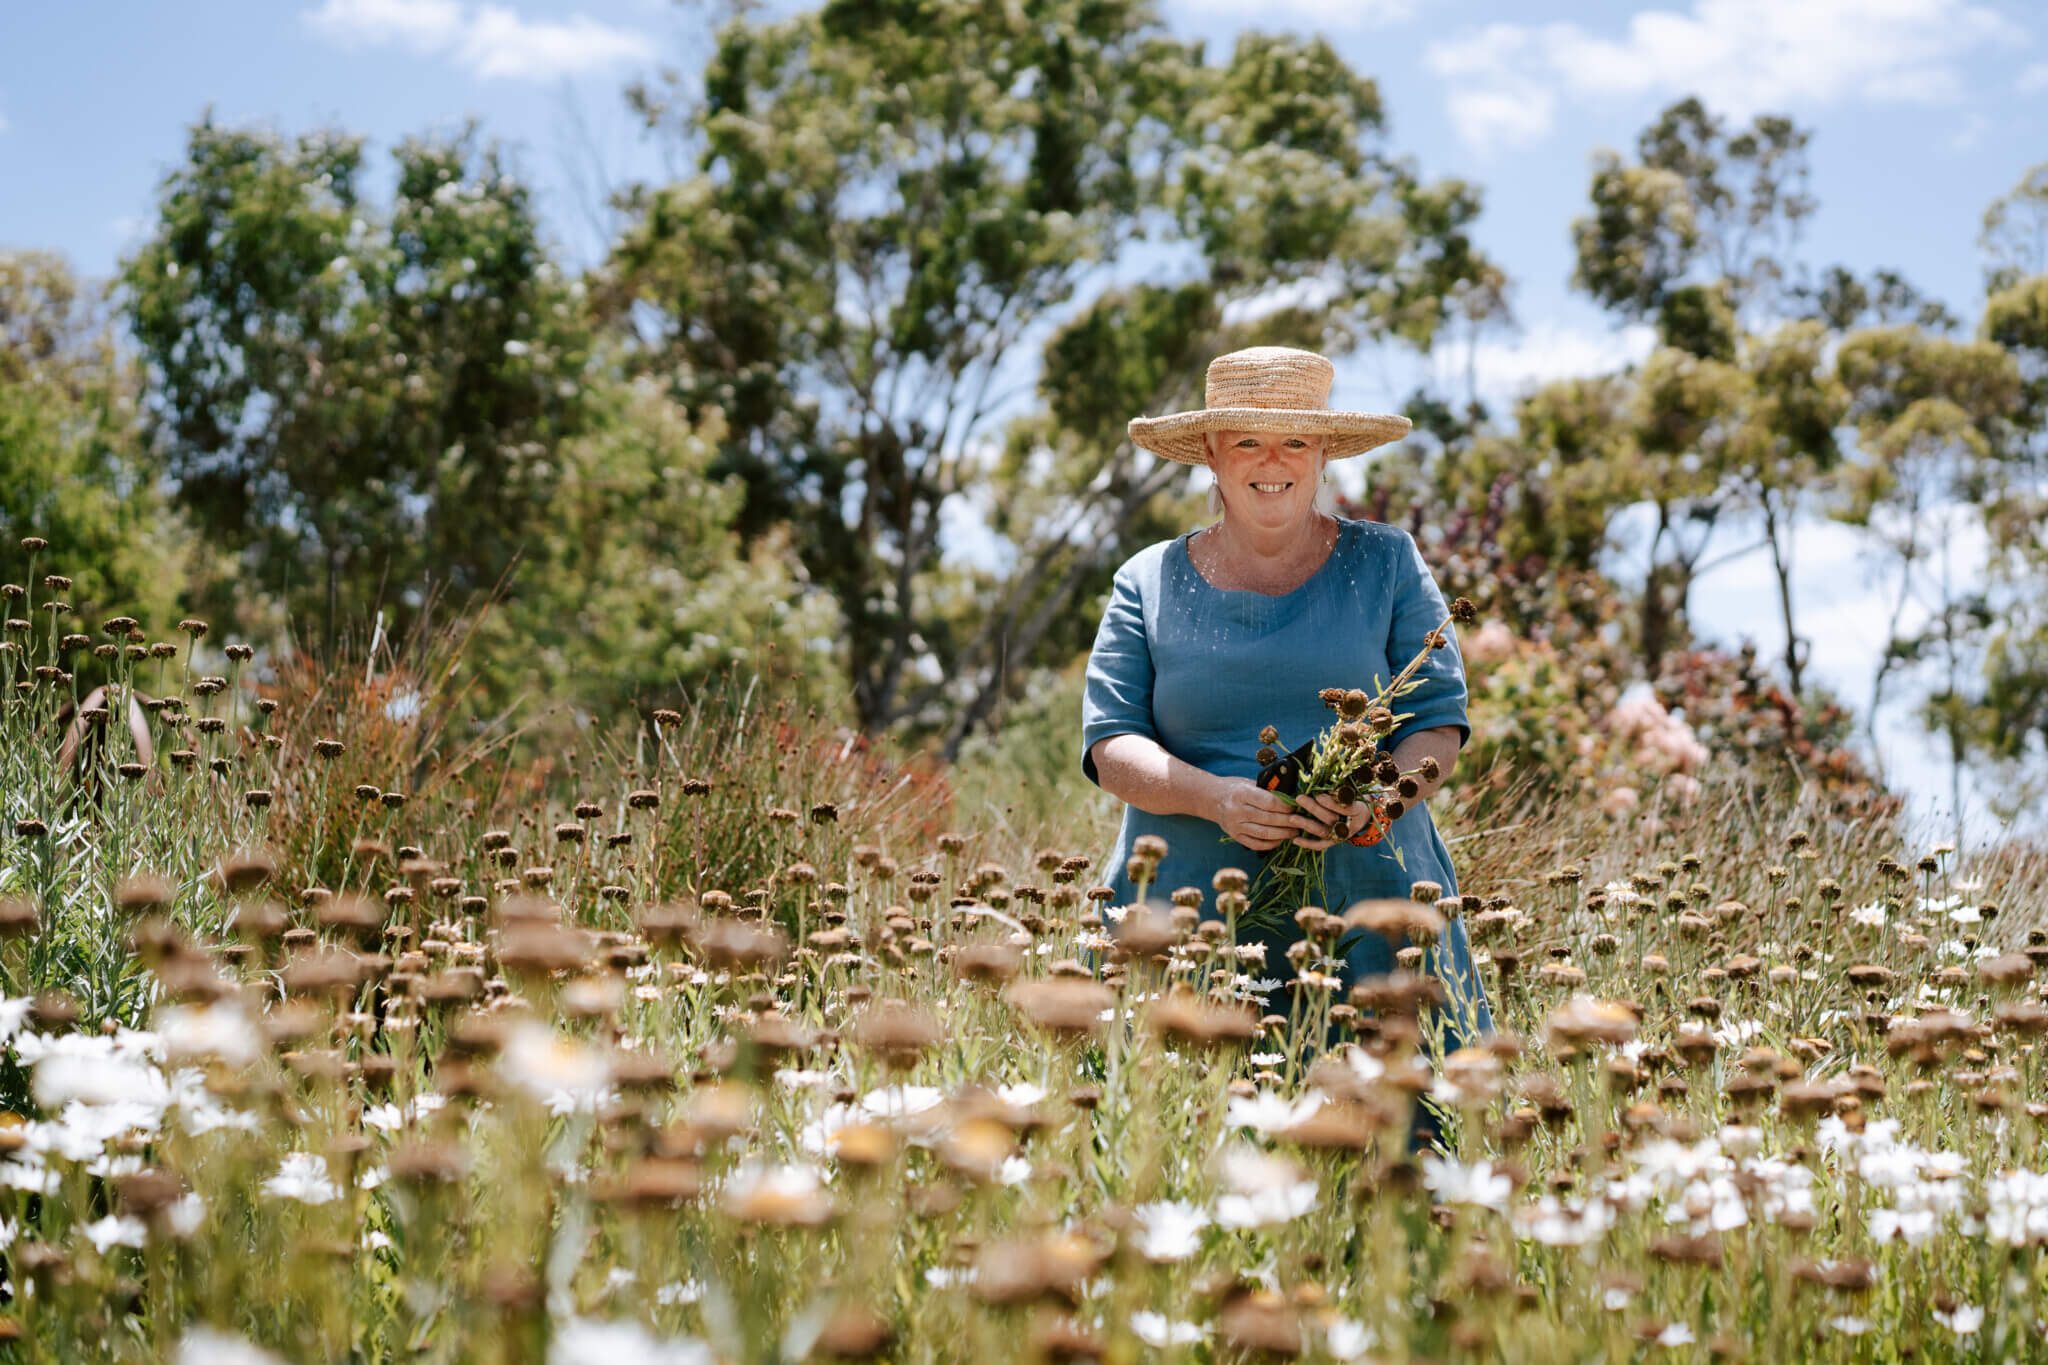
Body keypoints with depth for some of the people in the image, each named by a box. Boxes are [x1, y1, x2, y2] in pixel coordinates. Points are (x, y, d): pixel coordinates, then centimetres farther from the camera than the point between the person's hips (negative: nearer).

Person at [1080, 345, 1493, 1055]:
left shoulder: (1387, 563, 8)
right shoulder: (1149, 582, 8)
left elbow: (1439, 720, 5)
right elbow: (1110, 744, 1)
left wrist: (1376, 797, -16)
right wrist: (1216, 797, -18)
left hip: (1366, 909, 0)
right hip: (1191, 914, 0)